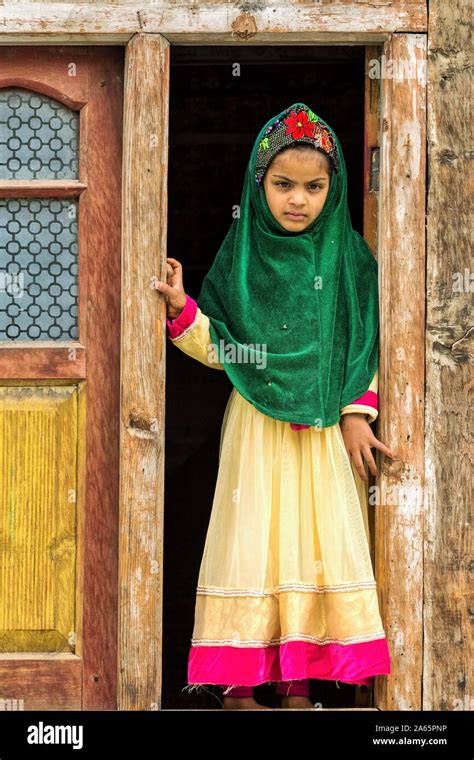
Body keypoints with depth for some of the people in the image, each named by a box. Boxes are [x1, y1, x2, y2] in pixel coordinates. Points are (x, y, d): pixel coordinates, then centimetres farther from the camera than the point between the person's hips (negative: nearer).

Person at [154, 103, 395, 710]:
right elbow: (219, 347, 4)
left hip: (327, 428, 1)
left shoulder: (347, 258, 4)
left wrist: (356, 414, -4)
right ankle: (237, 684, 0)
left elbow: (365, 346, 5)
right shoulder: (241, 257, 3)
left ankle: (299, 683, 5)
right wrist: (182, 309, -11)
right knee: (253, 540, -3)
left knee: (323, 540, -1)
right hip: (257, 427, -1)